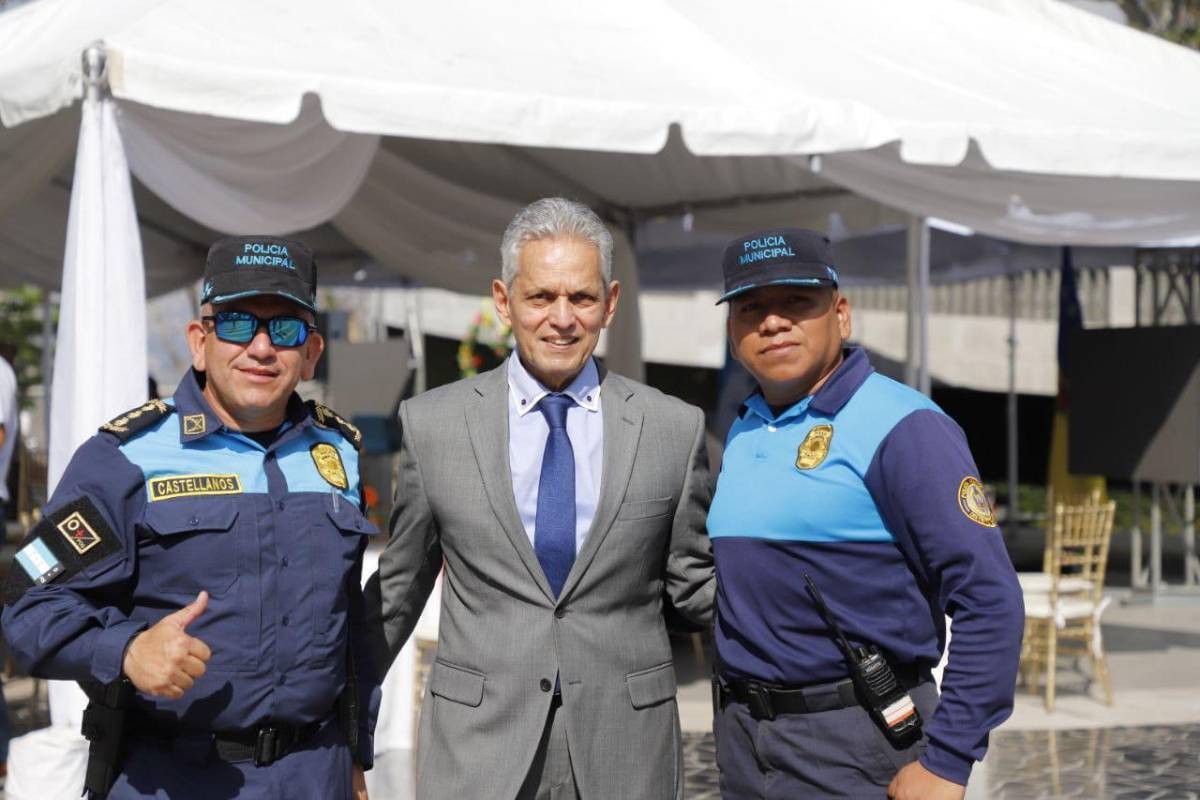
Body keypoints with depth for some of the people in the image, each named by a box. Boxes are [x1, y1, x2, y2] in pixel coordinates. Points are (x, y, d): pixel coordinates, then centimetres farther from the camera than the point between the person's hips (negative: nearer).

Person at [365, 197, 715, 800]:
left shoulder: (673, 428, 0)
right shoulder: (431, 423, 0)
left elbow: (693, 585, 6)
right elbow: (397, 590, 9)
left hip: (624, 748, 1)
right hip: (476, 744, 0)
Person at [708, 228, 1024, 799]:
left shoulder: (903, 429, -13)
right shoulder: (743, 432, 10)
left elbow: (990, 601, -17)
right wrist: (733, 719, 13)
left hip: (858, 742, -6)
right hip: (741, 740, 7)